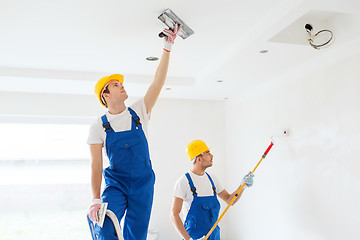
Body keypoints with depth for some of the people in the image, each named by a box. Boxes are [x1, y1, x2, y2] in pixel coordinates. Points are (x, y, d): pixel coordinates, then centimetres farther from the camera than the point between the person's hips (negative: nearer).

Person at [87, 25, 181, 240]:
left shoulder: (139, 112, 2)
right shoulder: (98, 127, -2)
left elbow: (158, 82, -4)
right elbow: (96, 166, -4)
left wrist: (168, 47, -8)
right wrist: (96, 199, -13)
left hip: (143, 183, 2)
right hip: (115, 183, -1)